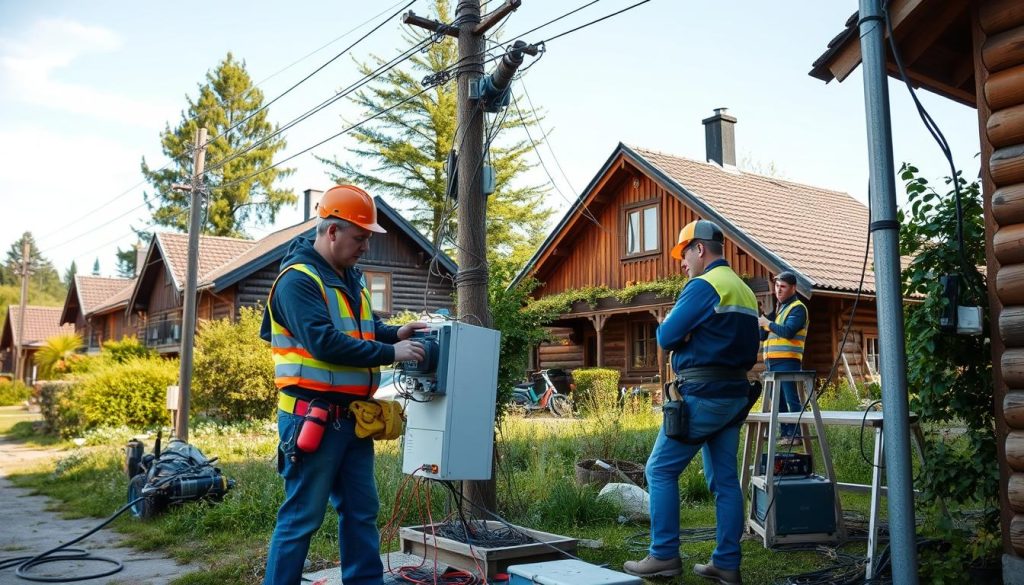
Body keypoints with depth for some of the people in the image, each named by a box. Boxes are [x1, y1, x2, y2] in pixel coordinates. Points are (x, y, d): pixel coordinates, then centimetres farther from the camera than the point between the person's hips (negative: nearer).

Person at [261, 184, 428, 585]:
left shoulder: (350, 279, 14)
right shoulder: (298, 280, -15)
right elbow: (325, 342, -26)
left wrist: (396, 333, 1)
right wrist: (391, 353, -22)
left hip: (351, 417, 9)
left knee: (361, 510, 14)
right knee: (302, 516, 0)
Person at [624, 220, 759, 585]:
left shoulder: (704, 286, -11)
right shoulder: (746, 291, 17)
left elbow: (666, 337, -15)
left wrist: (675, 329, 7)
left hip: (702, 395, -9)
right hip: (734, 395, 9)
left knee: (661, 470, -1)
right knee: (725, 479, 9)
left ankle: (664, 555, 0)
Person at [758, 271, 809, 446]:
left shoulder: (797, 308, -2)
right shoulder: (778, 309, 22)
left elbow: (788, 331, -18)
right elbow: (763, 336, 19)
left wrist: (767, 323, -12)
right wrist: (761, 322, 1)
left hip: (787, 361, -8)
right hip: (771, 361, 8)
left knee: (791, 399, -8)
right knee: (778, 400, 9)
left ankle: (795, 435, -6)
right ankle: (785, 433, 14)